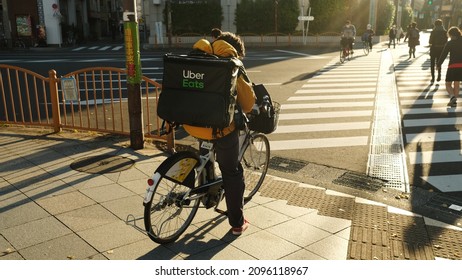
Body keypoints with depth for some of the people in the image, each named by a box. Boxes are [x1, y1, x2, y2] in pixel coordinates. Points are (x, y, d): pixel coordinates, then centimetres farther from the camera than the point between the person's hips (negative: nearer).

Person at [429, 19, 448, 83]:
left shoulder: (433, 32, -12)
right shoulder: (445, 32, -3)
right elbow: (446, 41, -2)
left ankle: (433, 77, 3)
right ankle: (439, 76, 15)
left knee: (432, 64, 8)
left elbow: (430, 42, -11)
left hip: (434, 49, -3)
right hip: (441, 49, 3)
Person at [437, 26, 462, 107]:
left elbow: (443, 55, -4)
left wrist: (438, 65, 5)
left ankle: (452, 96, -21)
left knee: (448, 84, 4)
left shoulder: (449, 43, -5)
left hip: (452, 66, -4)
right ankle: (454, 101, 14)